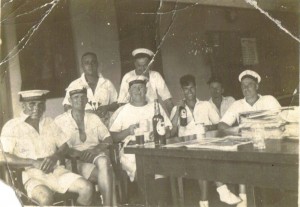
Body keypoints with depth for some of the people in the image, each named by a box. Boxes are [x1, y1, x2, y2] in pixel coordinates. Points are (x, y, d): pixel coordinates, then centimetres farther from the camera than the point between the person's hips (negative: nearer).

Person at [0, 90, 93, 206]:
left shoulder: (49, 123, 15)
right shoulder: (11, 127, 0)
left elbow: (64, 146, 15)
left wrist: (54, 157, -7)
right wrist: (34, 162, -19)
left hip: (55, 171, 5)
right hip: (31, 175, -5)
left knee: (87, 188, -17)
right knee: (45, 197, -37)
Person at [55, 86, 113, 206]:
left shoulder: (94, 118, 20)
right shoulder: (60, 121, 9)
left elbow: (108, 139, 13)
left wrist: (97, 148, -9)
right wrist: (75, 152, -18)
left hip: (96, 154, 3)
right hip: (75, 160, -3)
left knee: (103, 162, -36)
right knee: (106, 174, -34)